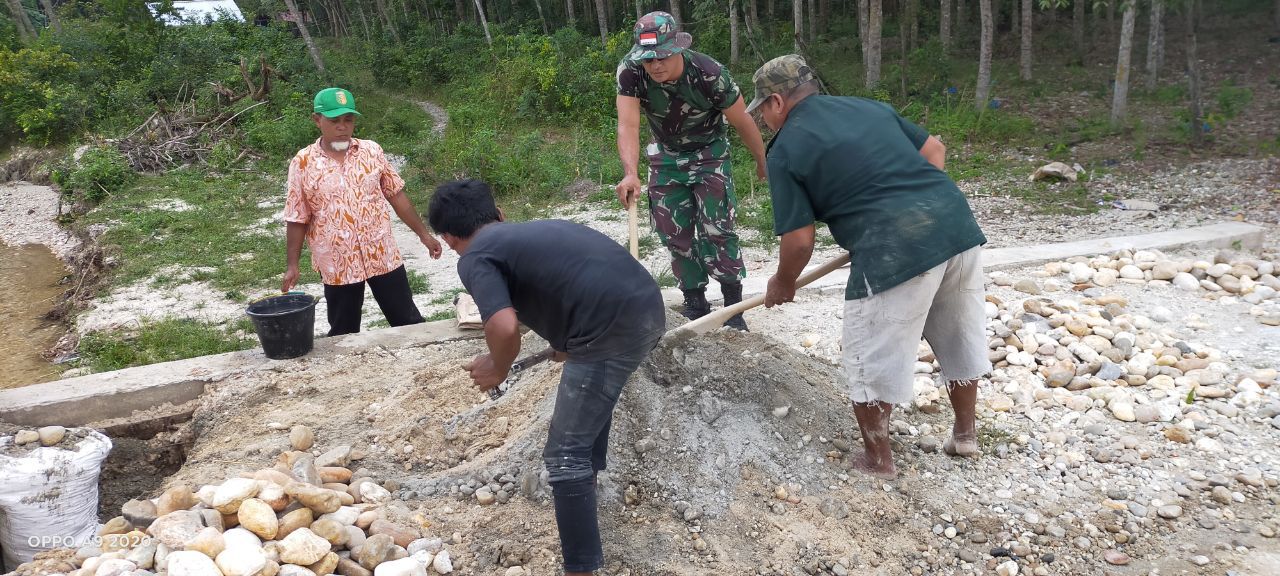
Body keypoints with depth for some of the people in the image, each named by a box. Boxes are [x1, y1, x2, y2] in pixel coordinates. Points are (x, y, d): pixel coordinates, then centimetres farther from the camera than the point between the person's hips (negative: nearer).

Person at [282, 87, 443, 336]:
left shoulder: (372, 150, 1)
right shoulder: (303, 163, -5)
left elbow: (396, 195, 7)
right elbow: (297, 220, -1)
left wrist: (423, 234, 7)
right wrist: (292, 265, -3)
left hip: (383, 256, 1)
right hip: (337, 265, -1)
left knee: (409, 322, 9)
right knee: (344, 334, 12)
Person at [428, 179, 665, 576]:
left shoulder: (474, 259, 2)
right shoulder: (534, 229, 26)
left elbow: (504, 327, -16)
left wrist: (497, 368, 5)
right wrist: (569, 346, 45)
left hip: (614, 328, -9)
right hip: (648, 307, 9)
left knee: (565, 455, 1)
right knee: (594, 389, 36)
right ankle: (589, 474, 56)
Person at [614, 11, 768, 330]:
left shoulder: (710, 74, -30)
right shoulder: (630, 72, -26)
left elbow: (743, 121, -15)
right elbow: (628, 125, -34)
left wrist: (763, 162, -3)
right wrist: (630, 173, -51)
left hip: (709, 154, -3)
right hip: (666, 156, 3)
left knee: (716, 229, -9)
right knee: (675, 234, 5)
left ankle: (733, 305, 2)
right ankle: (695, 304, 20)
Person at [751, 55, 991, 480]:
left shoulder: (785, 150, 2)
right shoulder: (867, 106, 20)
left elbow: (800, 241, -1)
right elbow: (935, 150, 20)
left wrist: (781, 284, 17)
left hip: (895, 248, -7)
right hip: (958, 222, 8)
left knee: (870, 363, 11)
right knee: (960, 338, 24)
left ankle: (878, 461, 24)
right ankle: (965, 434, 41)